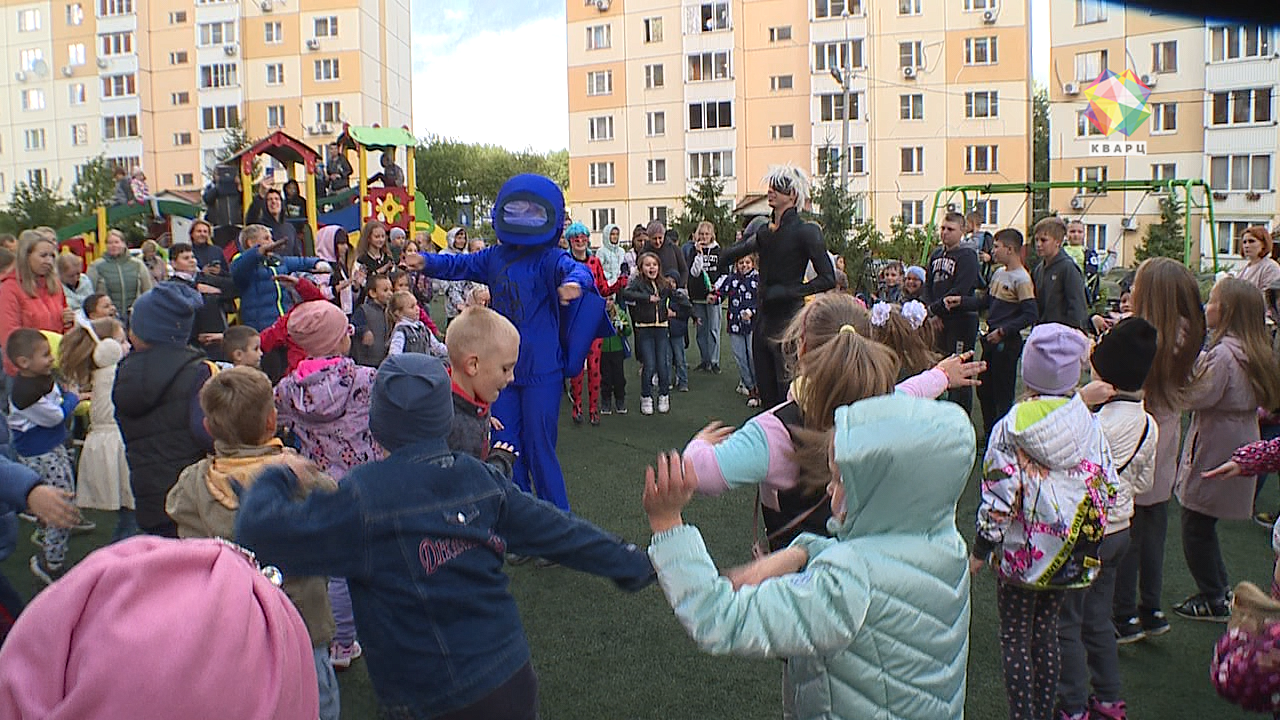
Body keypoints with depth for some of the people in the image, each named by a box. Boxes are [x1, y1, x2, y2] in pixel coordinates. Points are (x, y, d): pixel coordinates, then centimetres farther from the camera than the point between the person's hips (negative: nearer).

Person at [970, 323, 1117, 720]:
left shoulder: (1010, 429, -15)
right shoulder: (1090, 427, -4)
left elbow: (999, 500, -16)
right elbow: (1107, 491, 0)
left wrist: (979, 552, -6)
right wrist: (1088, 540, 15)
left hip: (1022, 553, -4)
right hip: (1070, 556, 4)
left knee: (1016, 640, 10)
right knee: (1046, 634, 19)